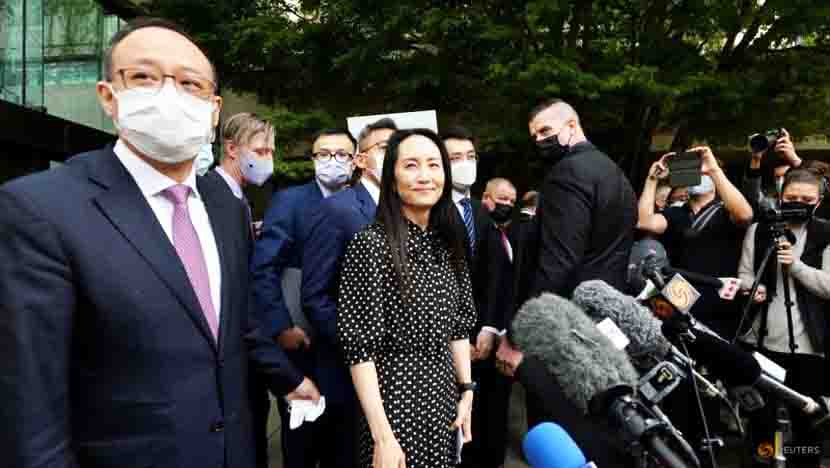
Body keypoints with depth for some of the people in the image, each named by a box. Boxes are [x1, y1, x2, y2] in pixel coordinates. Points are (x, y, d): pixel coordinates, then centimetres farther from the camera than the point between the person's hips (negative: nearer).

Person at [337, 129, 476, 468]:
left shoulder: (449, 242, 3)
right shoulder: (371, 243, -17)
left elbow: (459, 326, 10)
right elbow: (360, 347, -18)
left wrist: (466, 391, 5)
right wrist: (382, 436, -19)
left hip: (445, 399, 6)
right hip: (395, 402, -6)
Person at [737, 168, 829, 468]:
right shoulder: (758, 230, 9)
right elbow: (744, 273, 6)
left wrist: (796, 266, -17)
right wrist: (754, 287, -15)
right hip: (762, 340, 1)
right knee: (761, 417, 11)